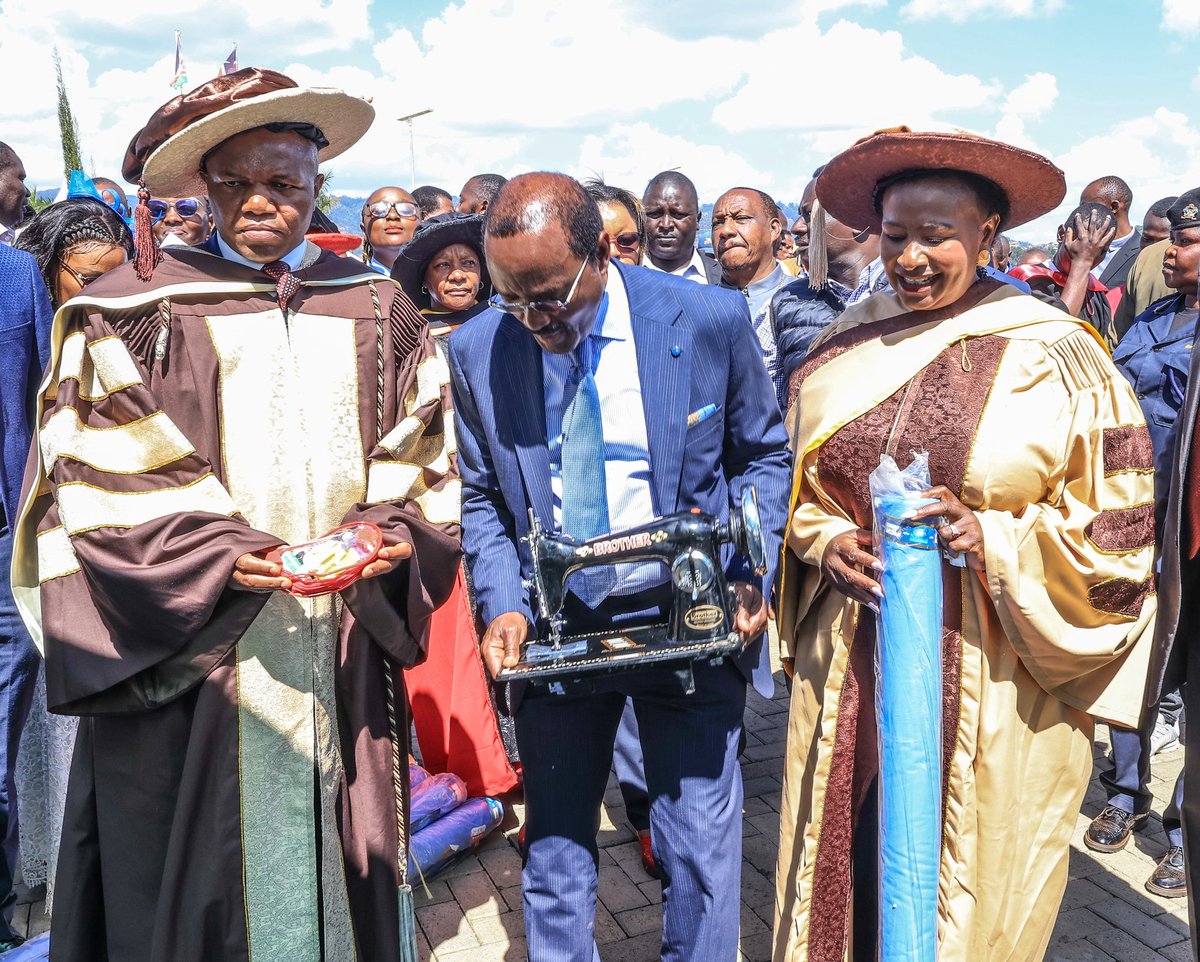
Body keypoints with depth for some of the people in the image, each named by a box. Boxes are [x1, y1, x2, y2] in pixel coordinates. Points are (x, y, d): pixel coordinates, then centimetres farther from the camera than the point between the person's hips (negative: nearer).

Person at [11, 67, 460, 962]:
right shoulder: (135, 308, -1)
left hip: (339, 651, 3)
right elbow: (96, 485, -5)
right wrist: (216, 551, -18)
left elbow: (421, 462, 10)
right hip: (182, 654, -2)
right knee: (189, 880, 7)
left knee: (332, 866, 13)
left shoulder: (378, 311, 9)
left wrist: (394, 531, -10)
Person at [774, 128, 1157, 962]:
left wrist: (992, 539, -17)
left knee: (973, 885, 11)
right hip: (853, 665, 3)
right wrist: (825, 543, -5)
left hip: (994, 682, -2)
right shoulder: (843, 350, 5)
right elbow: (800, 489, 15)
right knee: (851, 873, 11)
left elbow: (1117, 523, -3)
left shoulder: (1055, 354, -6)